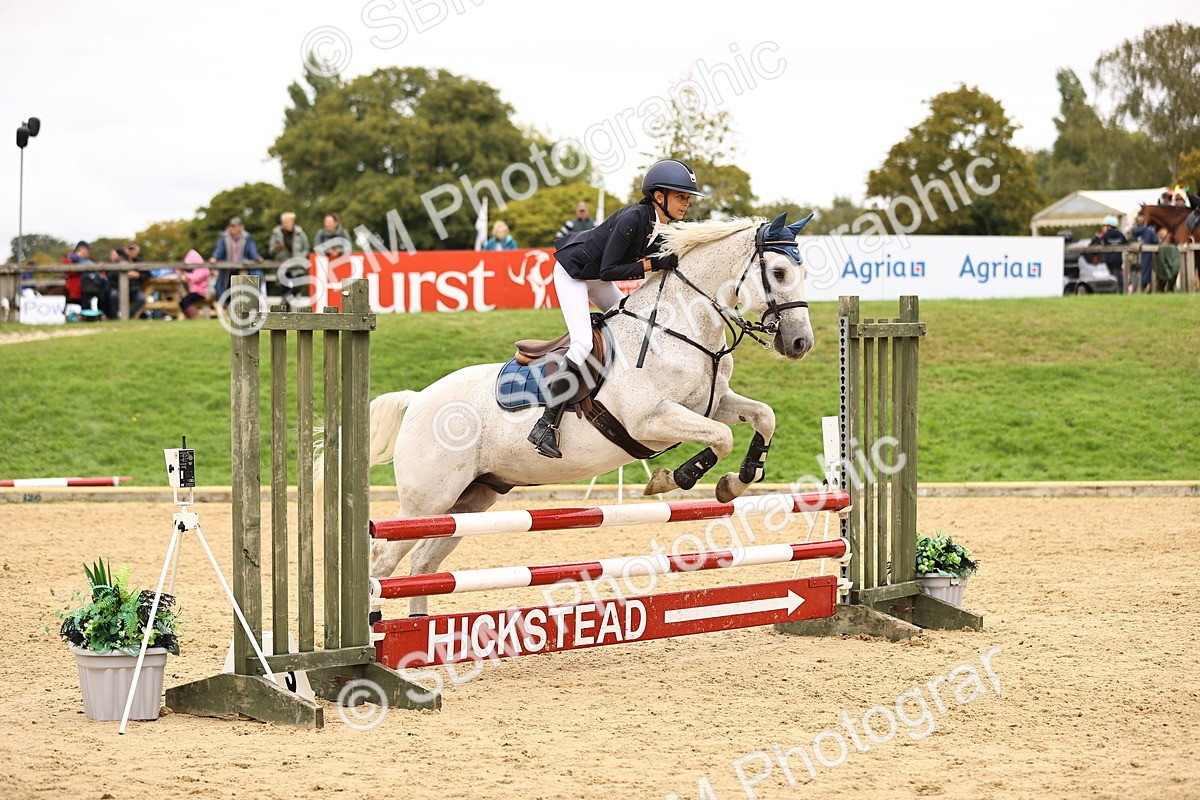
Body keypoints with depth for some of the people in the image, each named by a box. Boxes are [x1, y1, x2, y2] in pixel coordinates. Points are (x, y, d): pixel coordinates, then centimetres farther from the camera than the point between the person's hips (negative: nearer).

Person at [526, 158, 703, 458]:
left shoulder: (663, 226, -5)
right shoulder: (633, 219, -31)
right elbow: (608, 270, -30)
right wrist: (654, 264, -33)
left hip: (596, 278, 10)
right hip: (572, 273, -10)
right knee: (583, 343, -20)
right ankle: (545, 426, -22)